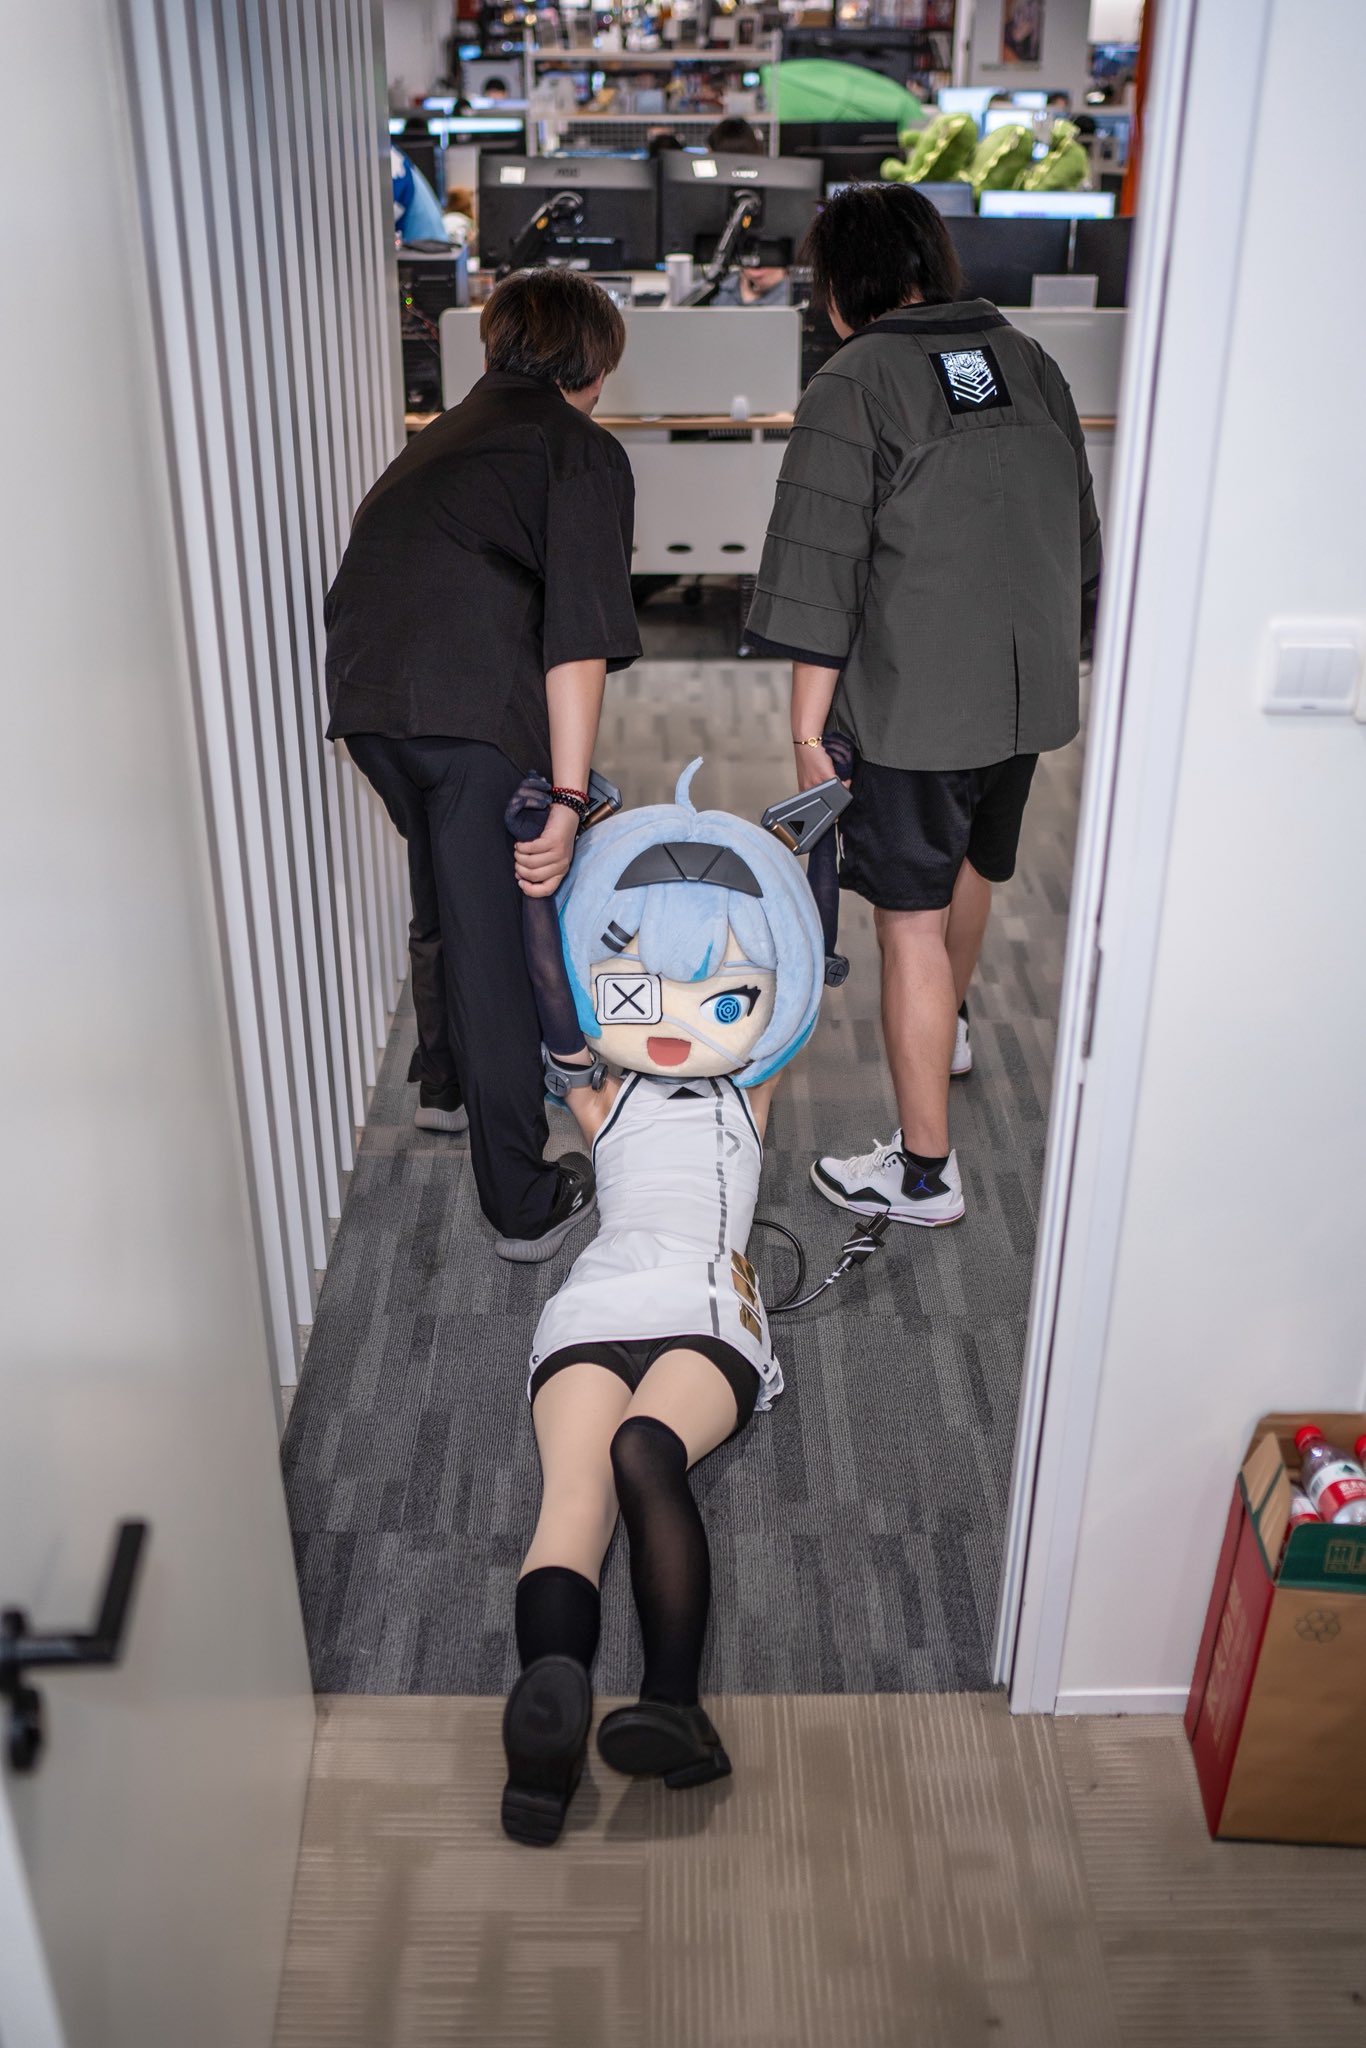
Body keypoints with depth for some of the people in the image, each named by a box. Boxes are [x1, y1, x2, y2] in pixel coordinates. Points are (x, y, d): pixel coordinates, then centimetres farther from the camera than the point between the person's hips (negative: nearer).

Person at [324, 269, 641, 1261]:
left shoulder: (443, 435, 29)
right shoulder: (584, 450, 6)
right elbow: (580, 635, -9)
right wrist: (568, 798, -14)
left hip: (361, 695, 7)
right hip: (475, 705, -7)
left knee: (447, 897, 28)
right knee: (495, 941, 1)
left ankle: (450, 1078, 49)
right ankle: (526, 1206, 9)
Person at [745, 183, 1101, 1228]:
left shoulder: (854, 386, -11)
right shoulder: (1029, 361, 8)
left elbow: (822, 571, -15)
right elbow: (1081, 535, 15)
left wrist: (808, 726, -10)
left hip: (914, 703, -7)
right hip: (1031, 691, 7)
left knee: (912, 925, -1)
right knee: (972, 866, 28)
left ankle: (925, 1173, 5)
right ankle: (950, 1026, 54)